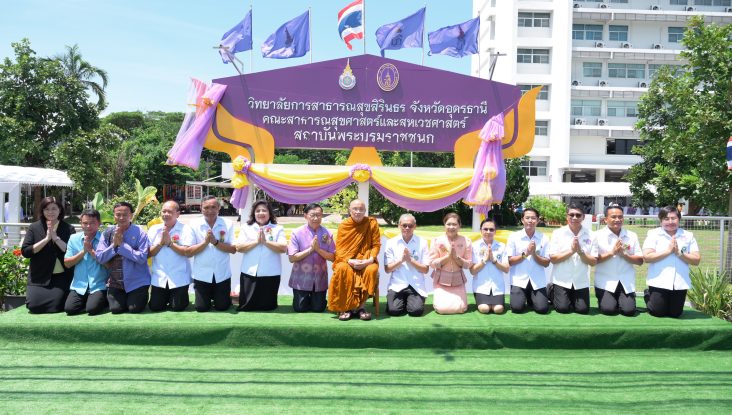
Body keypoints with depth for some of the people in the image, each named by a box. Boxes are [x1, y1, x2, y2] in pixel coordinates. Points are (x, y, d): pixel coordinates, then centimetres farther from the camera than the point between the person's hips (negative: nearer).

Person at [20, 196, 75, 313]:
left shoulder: (68, 229, 1)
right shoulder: (34, 228, 4)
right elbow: (25, 251, -5)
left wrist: (56, 238, -16)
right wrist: (46, 239, -14)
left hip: (61, 276, -1)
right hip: (39, 277, 1)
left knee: (56, 305, -14)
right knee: (33, 305, -14)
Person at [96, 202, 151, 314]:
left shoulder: (139, 232, -11)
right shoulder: (107, 233, 0)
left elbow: (142, 257, -19)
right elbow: (100, 257, -4)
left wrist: (122, 244, -20)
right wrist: (114, 245, -17)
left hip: (136, 281, -3)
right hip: (115, 281, 3)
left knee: (135, 309, -8)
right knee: (115, 309, -5)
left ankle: (141, 295, 25)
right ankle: (125, 297, 28)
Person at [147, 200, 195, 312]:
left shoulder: (185, 229, -7)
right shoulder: (154, 229, 5)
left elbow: (189, 252, -17)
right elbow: (148, 253, 1)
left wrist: (170, 243, -18)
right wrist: (161, 242, -13)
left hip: (179, 278, -3)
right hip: (159, 278, 3)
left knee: (178, 307, 2)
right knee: (155, 307, 5)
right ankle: (167, 298, 36)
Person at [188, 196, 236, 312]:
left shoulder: (228, 224, -5)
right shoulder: (194, 225, -6)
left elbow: (233, 249, -10)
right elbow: (189, 252, -9)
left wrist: (215, 242, -22)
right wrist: (205, 241, -22)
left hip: (222, 274, 0)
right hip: (202, 274, 0)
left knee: (222, 307, 8)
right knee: (201, 308, 7)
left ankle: (216, 296, 41)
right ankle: (209, 296, 38)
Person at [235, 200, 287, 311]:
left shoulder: (278, 229, 3)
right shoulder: (246, 228, 7)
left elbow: (283, 248, -9)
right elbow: (239, 247, -3)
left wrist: (265, 241, -15)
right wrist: (256, 241, -13)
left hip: (270, 274, -1)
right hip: (249, 273, 1)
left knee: (267, 306, 9)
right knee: (246, 306, 7)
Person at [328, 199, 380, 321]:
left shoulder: (372, 223, -1)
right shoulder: (343, 225, 1)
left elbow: (376, 245, 0)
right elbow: (339, 248, -2)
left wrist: (370, 259, -18)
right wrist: (349, 261, -20)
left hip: (366, 261, 0)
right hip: (346, 260, 0)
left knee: (372, 270, -33)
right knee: (342, 269, -33)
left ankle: (360, 306, -17)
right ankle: (345, 307, -19)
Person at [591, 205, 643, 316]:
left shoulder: (632, 236, 5)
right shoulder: (598, 235, -4)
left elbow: (640, 260, 3)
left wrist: (624, 254, -13)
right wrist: (612, 252, -14)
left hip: (626, 282, 3)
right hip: (605, 282, -2)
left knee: (629, 310, -9)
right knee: (609, 309, -14)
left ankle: (619, 300, 23)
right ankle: (603, 300, 19)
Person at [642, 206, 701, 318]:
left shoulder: (688, 236, 5)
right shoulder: (653, 234, -3)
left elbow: (697, 260, 0)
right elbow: (647, 257, -13)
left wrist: (679, 253, -14)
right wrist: (668, 250, -15)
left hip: (680, 283, 3)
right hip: (659, 282, -3)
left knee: (675, 314, 11)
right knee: (658, 313, 3)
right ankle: (648, 296, 32)